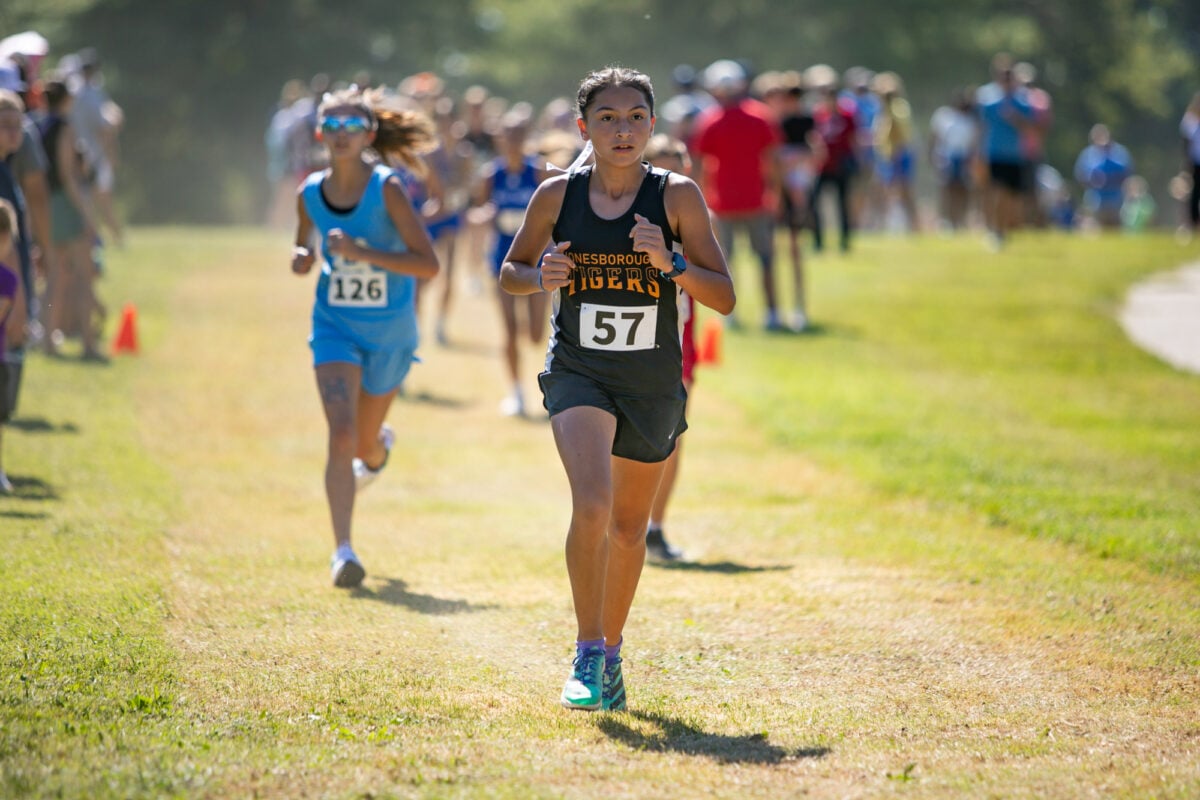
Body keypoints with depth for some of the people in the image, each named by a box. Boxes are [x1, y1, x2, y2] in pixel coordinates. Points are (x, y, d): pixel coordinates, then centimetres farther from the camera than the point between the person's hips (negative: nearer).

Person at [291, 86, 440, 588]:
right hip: (335, 326, 1)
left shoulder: (387, 189, -17)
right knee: (341, 433, -20)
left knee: (365, 441, 17)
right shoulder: (311, 194, -4)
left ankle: (378, 449, 57)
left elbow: (428, 264, -21)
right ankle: (343, 550, -22)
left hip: (388, 332, -1)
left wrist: (362, 252, -30)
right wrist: (301, 258, -7)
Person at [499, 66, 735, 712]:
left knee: (629, 526, 15)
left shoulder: (677, 196, -7)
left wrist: (670, 264, -23)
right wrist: (541, 276, -12)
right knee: (591, 506, -24)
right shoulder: (557, 195, -5)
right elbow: (510, 272, 10)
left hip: (654, 385, 1)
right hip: (578, 373, -1)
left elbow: (724, 299, -7)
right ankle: (587, 656, -14)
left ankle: (611, 651, 36)